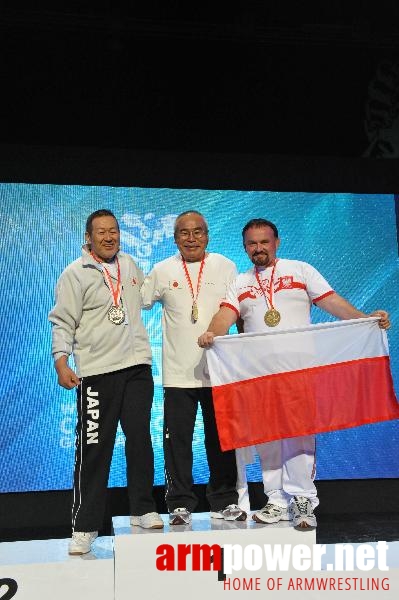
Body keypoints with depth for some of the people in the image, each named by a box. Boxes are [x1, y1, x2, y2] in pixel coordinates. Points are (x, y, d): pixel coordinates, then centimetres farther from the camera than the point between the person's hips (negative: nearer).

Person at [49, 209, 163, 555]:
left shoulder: (129, 264, 14)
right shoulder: (75, 274, -3)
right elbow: (63, 322, -6)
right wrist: (61, 362, -15)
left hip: (137, 366, 5)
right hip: (96, 371, -5)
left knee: (140, 439, 8)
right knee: (94, 448, -3)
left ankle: (143, 510, 23)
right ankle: (85, 526, 8)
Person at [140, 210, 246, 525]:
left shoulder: (224, 266, 4)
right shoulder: (163, 271, 4)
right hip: (178, 373, 0)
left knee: (221, 440, 9)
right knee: (178, 440, 3)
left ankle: (225, 502, 23)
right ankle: (181, 504, 16)